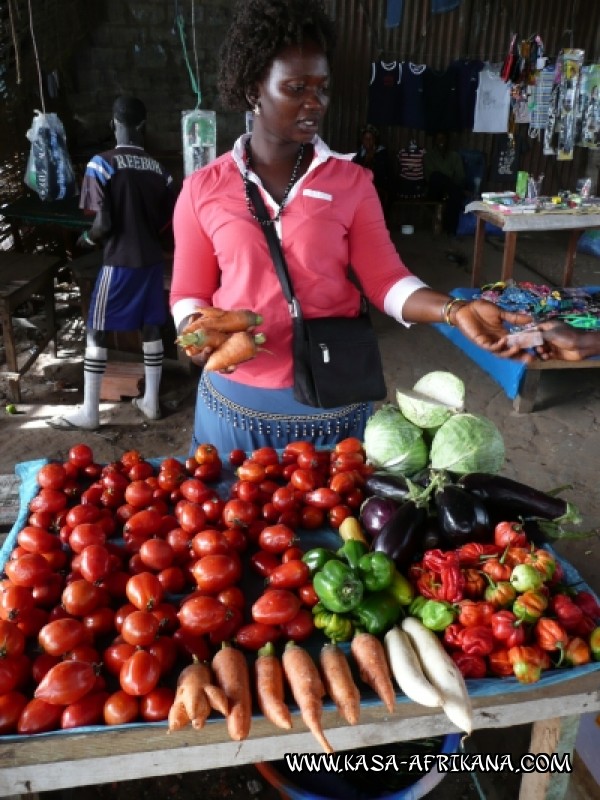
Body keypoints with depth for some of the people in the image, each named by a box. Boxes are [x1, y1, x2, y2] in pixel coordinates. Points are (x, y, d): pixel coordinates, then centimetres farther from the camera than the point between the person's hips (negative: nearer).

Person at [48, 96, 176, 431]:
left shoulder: (103, 164, -11)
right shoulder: (160, 170, 4)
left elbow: (104, 224, -15)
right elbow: (169, 221, 7)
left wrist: (85, 239, 5)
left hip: (120, 262, -5)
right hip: (153, 260, 5)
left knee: (96, 332, 3)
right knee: (151, 328, 12)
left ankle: (89, 412, 8)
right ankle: (151, 401, 21)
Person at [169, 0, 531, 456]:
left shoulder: (351, 182, -1)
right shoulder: (202, 189, -2)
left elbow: (384, 279, -6)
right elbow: (189, 293, 3)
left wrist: (454, 310, -22)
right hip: (236, 400, 0)